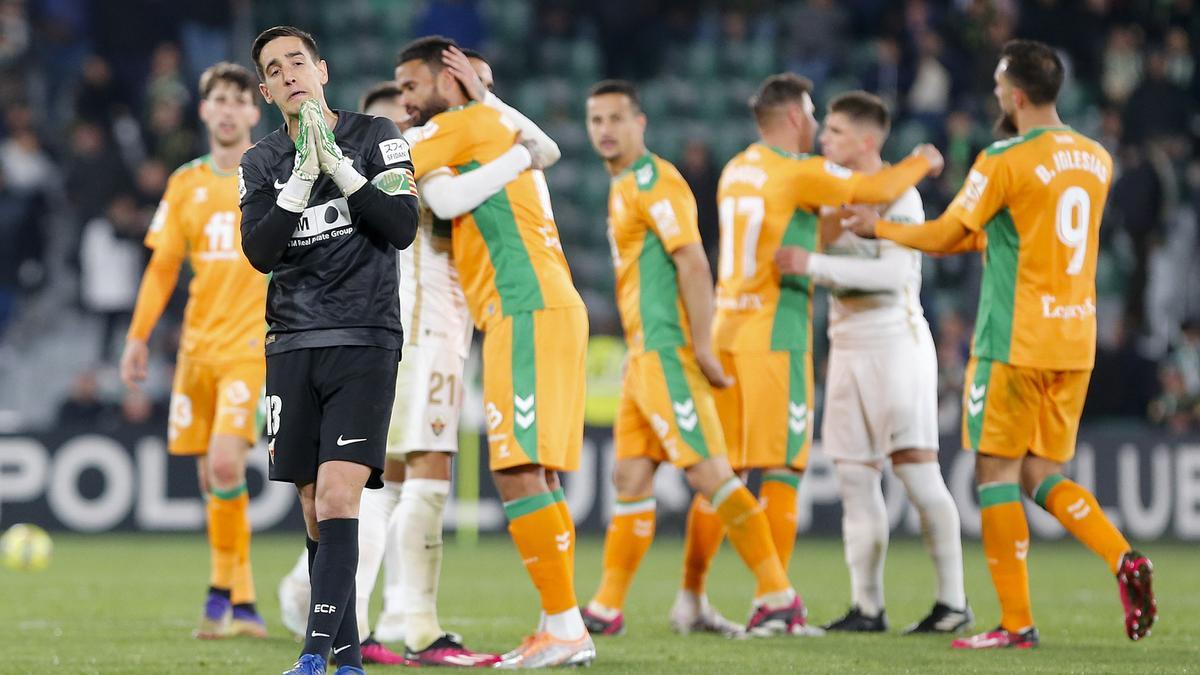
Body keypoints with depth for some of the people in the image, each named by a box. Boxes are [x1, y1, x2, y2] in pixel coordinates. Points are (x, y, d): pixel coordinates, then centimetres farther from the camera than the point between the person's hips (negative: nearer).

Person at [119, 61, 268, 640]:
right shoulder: (186, 183, 12)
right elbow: (162, 267, 15)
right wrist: (138, 337, 9)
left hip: (252, 343, -5)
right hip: (197, 346, 5)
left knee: (225, 461, -21)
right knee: (210, 476, 5)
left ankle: (223, 590, -9)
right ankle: (243, 607, 15)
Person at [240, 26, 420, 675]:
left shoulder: (375, 136, 3)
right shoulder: (261, 163, 10)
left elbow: (402, 228, -8)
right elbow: (260, 252, -4)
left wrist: (338, 166, -13)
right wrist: (303, 178, -14)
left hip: (365, 341, -4)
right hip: (293, 346, 4)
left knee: (337, 498, -17)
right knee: (316, 511, 4)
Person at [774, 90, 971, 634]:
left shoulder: (898, 195, -10)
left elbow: (894, 271, -24)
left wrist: (815, 265, -27)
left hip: (895, 339, -8)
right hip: (848, 344, 8)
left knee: (916, 469, -10)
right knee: (853, 476, 4)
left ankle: (954, 601, -5)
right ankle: (867, 606, 7)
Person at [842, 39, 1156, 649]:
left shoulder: (1005, 162, -12)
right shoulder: (1096, 160, 9)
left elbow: (944, 237, -4)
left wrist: (879, 227, 12)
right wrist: (981, 236, 32)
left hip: (1015, 342, -7)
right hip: (1075, 341, 7)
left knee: (997, 471, 2)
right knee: (1042, 473, 14)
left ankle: (1016, 622, 0)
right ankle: (1123, 558, -9)